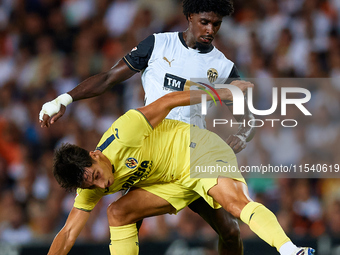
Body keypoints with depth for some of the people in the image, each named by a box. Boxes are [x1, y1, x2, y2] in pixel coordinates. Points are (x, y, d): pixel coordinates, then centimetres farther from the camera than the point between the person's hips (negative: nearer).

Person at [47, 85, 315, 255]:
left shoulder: (121, 137, -28)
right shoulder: (91, 186, -9)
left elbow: (169, 101, -16)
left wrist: (225, 93, -7)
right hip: (178, 181, 6)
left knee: (235, 201, -33)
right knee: (118, 212, -9)